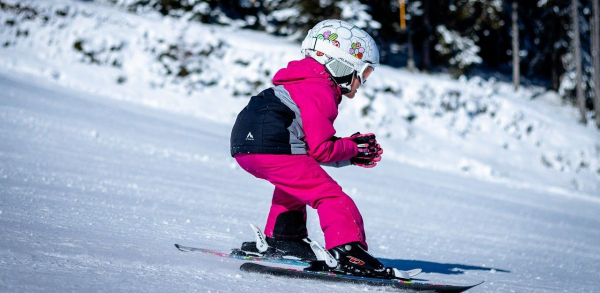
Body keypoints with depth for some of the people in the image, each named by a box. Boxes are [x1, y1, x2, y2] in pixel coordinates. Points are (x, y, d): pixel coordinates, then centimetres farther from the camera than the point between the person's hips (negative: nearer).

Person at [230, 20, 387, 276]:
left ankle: (282, 236, 37)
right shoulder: (320, 94, -5)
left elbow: (313, 143, 25)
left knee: (294, 181, 36)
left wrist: (352, 154, 17)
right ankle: (347, 250, -20)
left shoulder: (306, 83, 26)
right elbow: (320, 149, -10)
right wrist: (352, 149, 6)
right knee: (330, 195, -8)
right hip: (271, 148, -10)